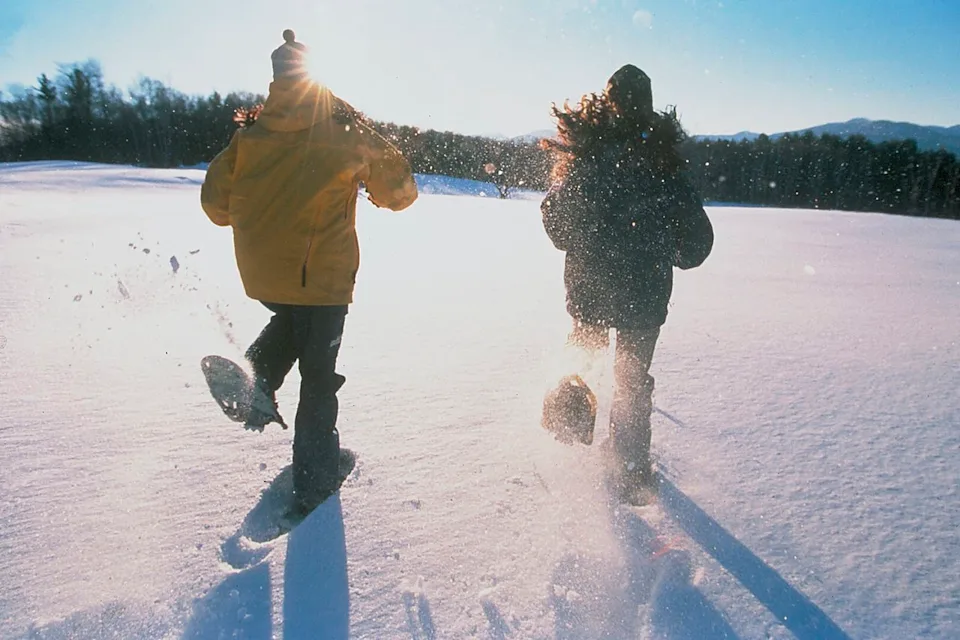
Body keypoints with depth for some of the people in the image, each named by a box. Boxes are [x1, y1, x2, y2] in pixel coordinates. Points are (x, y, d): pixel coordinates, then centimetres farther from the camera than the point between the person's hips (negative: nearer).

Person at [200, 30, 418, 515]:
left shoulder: (251, 131, 3)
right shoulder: (340, 124, -4)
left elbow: (216, 200, 7)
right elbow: (397, 189, 1)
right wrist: (398, 192, 23)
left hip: (260, 272, 3)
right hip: (321, 271, -3)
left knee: (291, 321, 35)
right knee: (318, 376, 9)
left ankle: (259, 372, 6)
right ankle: (315, 486, 16)